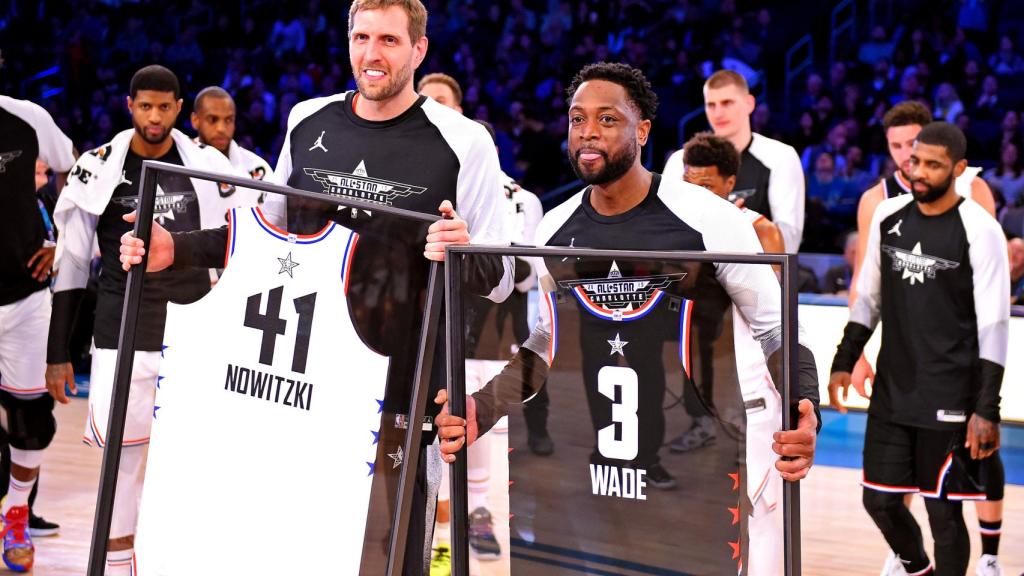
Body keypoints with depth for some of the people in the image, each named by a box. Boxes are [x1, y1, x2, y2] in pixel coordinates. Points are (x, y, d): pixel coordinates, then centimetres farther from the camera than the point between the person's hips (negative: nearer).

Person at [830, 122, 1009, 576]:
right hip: (892, 391, 5)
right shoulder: (888, 215, 4)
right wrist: (844, 361, 10)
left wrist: (987, 409, -17)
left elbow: (994, 325, -13)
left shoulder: (979, 230, -12)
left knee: (943, 510, 0)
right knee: (880, 500, 13)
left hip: (951, 400, -5)